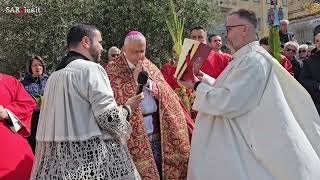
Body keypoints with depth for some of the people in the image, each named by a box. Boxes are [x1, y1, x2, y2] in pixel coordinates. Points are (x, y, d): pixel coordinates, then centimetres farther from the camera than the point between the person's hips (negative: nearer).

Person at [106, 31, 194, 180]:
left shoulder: (150, 67, 11)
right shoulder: (113, 70, -3)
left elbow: (166, 94, 4)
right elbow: (116, 98, -14)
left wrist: (148, 80, -9)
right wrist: (134, 79, -13)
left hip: (156, 132, 4)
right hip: (133, 135, -4)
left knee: (160, 168, 9)